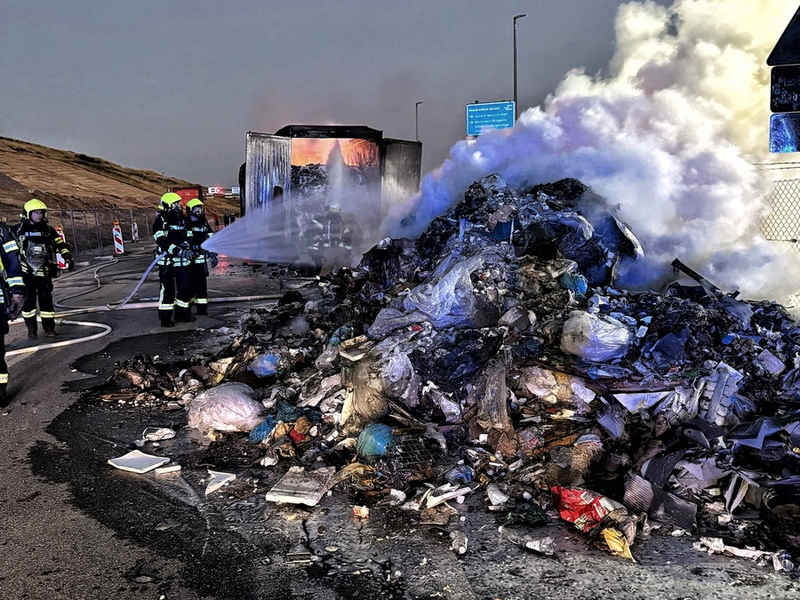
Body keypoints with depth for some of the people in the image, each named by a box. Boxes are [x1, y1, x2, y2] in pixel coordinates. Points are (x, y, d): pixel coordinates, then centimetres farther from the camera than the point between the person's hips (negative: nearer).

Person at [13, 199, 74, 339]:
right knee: (28, 300, 1)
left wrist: (68, 258, -4)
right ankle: (31, 329, 11)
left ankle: (49, 328, 10)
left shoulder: (48, 230, 8)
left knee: (46, 299, 1)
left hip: (44, 272, 2)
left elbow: (60, 244, 8)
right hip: (26, 271, -1)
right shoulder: (19, 230, 1)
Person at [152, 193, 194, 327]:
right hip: (167, 261, -6)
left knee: (186, 286, 8)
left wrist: (185, 245, -14)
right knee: (167, 288, -3)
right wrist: (178, 250, -29)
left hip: (182, 260, 6)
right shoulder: (160, 221, -9)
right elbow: (161, 241, -20)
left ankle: (183, 314, 23)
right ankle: (165, 318, 5)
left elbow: (189, 237, 11)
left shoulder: (182, 220, 13)